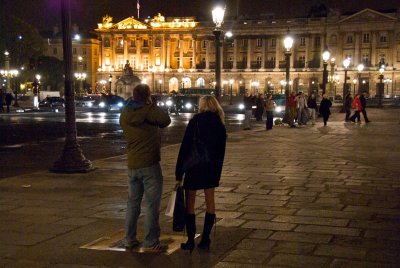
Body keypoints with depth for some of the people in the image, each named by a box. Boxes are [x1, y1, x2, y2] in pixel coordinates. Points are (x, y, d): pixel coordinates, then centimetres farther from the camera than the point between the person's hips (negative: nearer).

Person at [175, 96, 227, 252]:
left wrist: (179, 173, -10)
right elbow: (221, 151, 9)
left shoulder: (195, 121, -9)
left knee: (189, 203, 5)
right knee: (209, 200, 14)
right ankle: (205, 239, 14)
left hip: (194, 166, -4)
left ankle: (190, 241, 3)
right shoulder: (220, 125, 5)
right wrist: (217, 173, 18)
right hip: (212, 168, 5)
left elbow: (185, 148, -12)